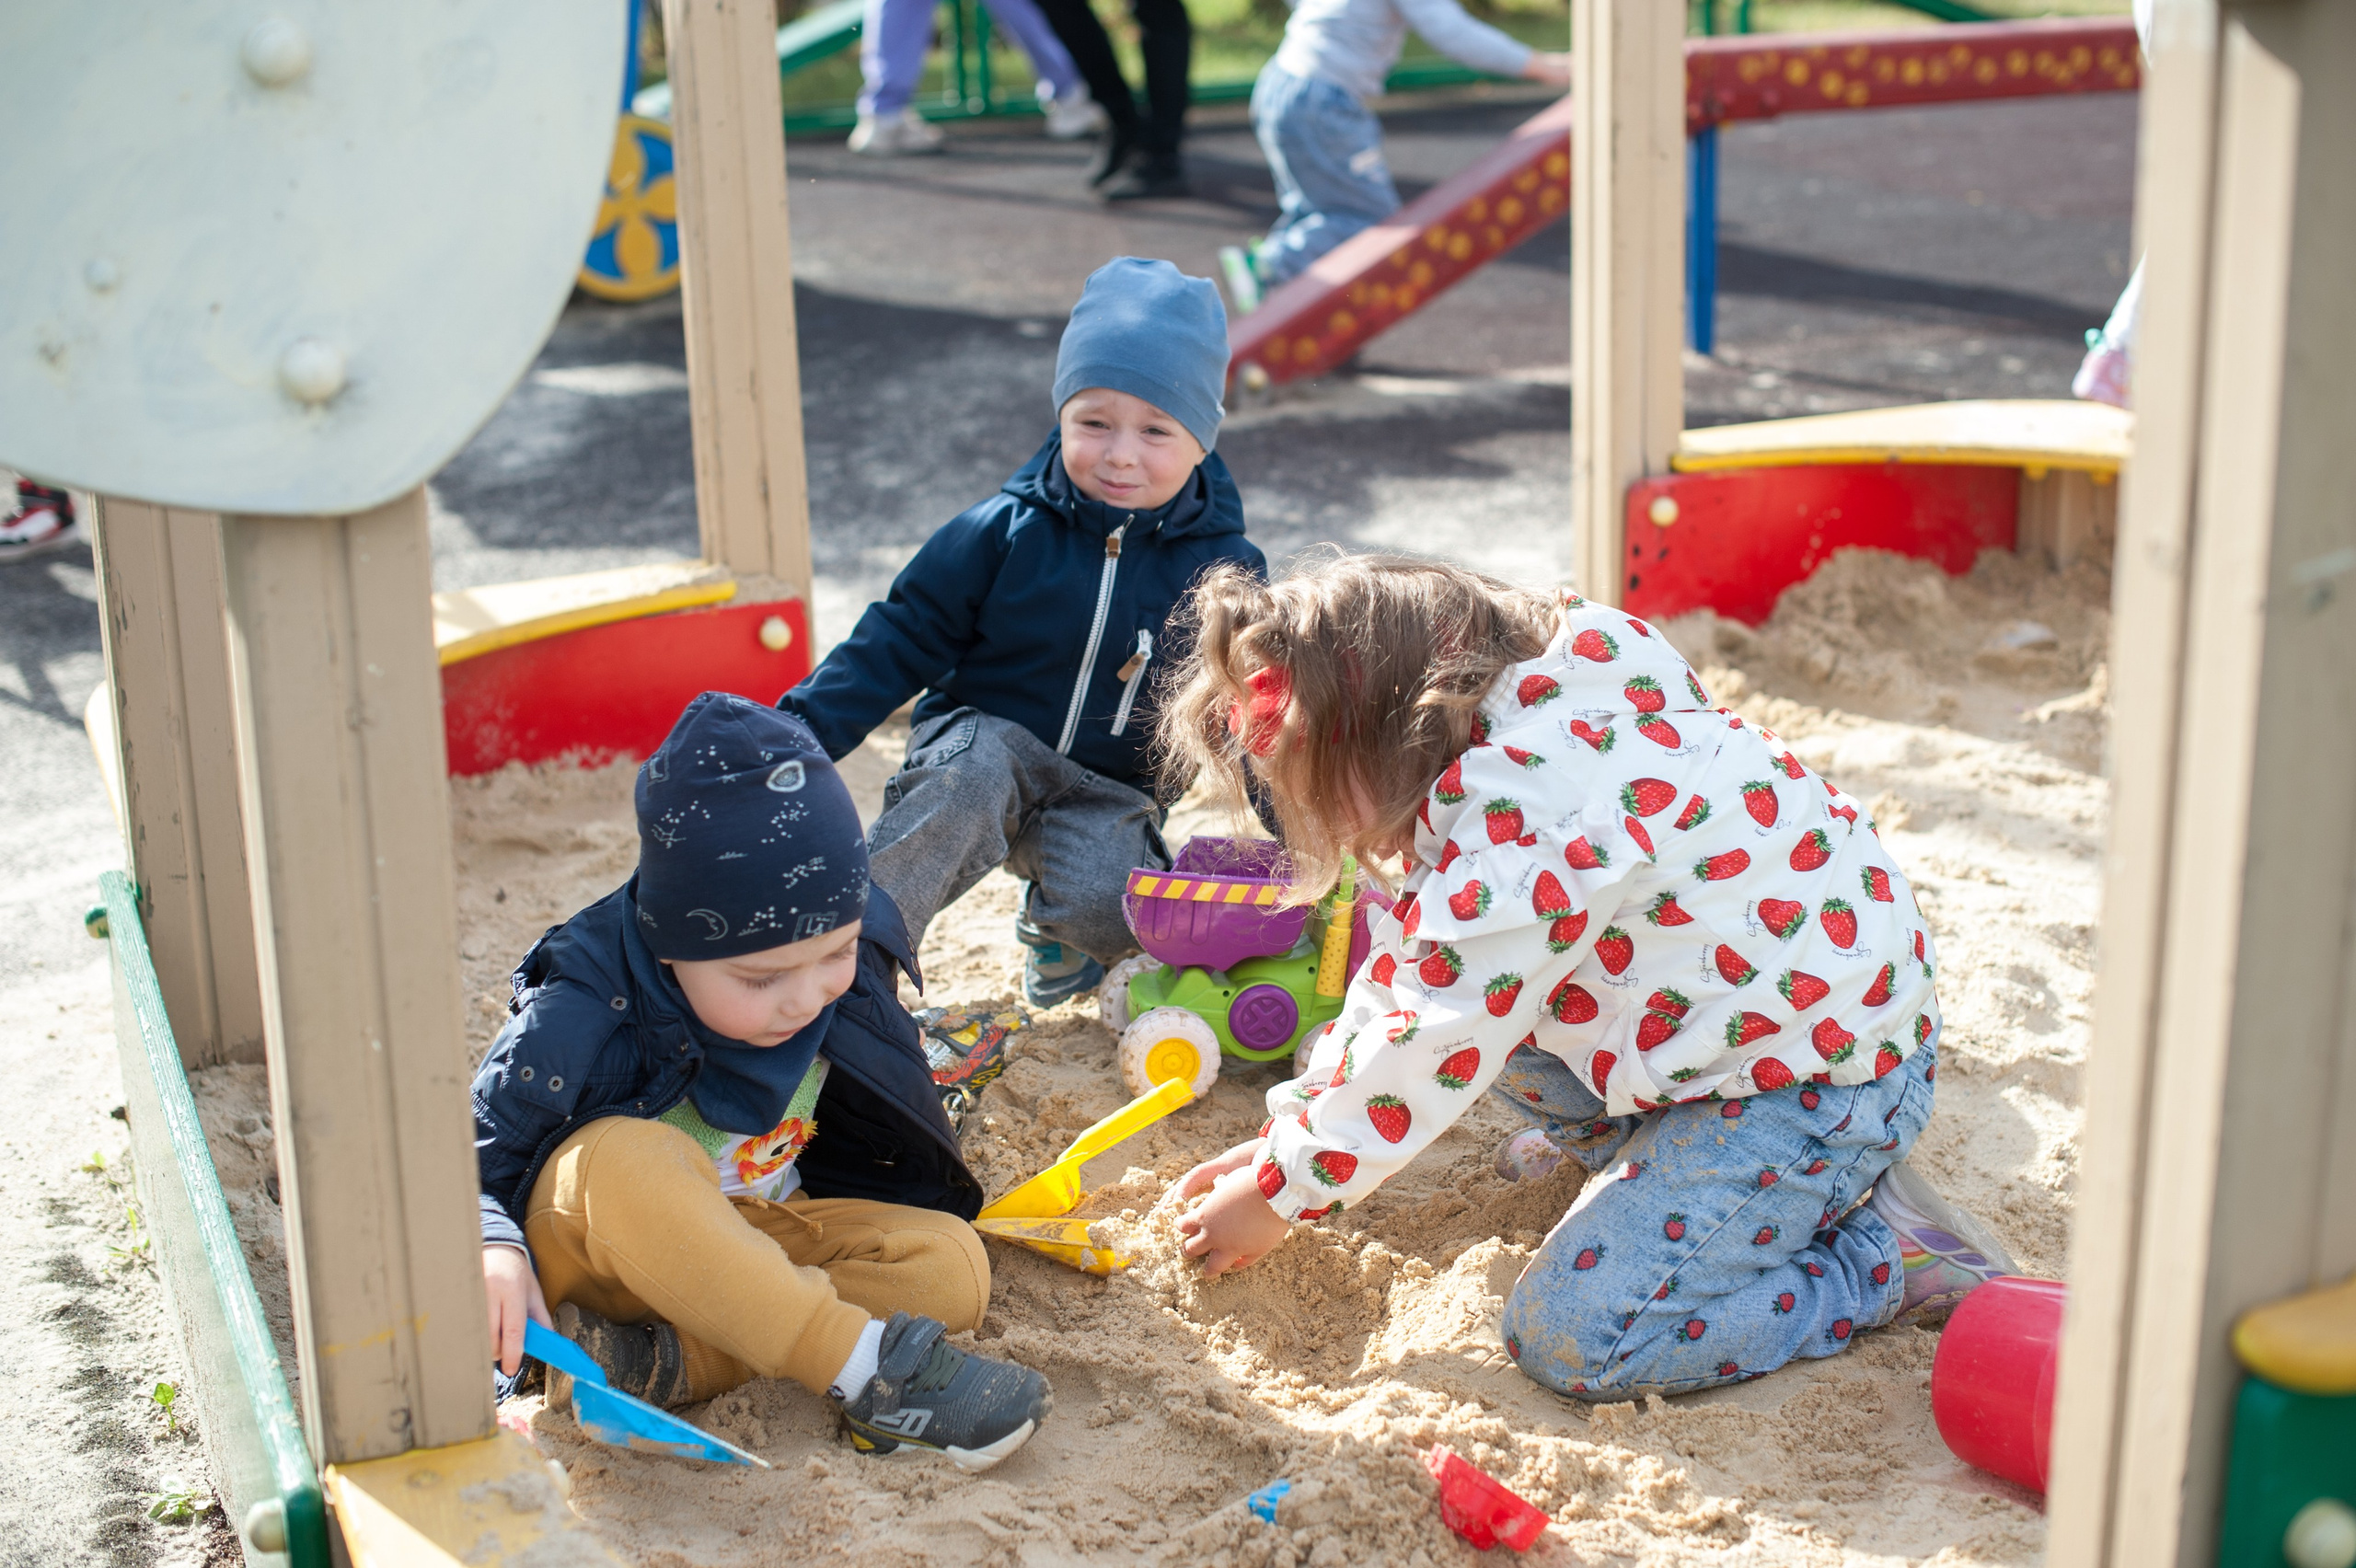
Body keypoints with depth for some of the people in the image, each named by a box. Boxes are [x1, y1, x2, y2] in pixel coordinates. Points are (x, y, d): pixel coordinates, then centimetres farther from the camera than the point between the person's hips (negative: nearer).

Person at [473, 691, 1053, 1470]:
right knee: (625, 1160, -39)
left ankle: (664, 1362, -30)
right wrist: (496, 1252, -35)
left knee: (950, 1264, -19)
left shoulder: (849, 969, -9)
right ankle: (862, 1368, -35)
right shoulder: (578, 1023, -24)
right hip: (589, 1252, -5)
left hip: (753, 1240, 5)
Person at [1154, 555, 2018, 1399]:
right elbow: (1408, 974, 13)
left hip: (1818, 1079, -10)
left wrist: (1284, 1189, -11)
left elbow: (1433, 1044, -23)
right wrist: (1289, 1130, 11)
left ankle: (1887, 1259, -4)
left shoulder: (1525, 813, -28)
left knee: (1573, 1338, -16)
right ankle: (1659, 1159, 12)